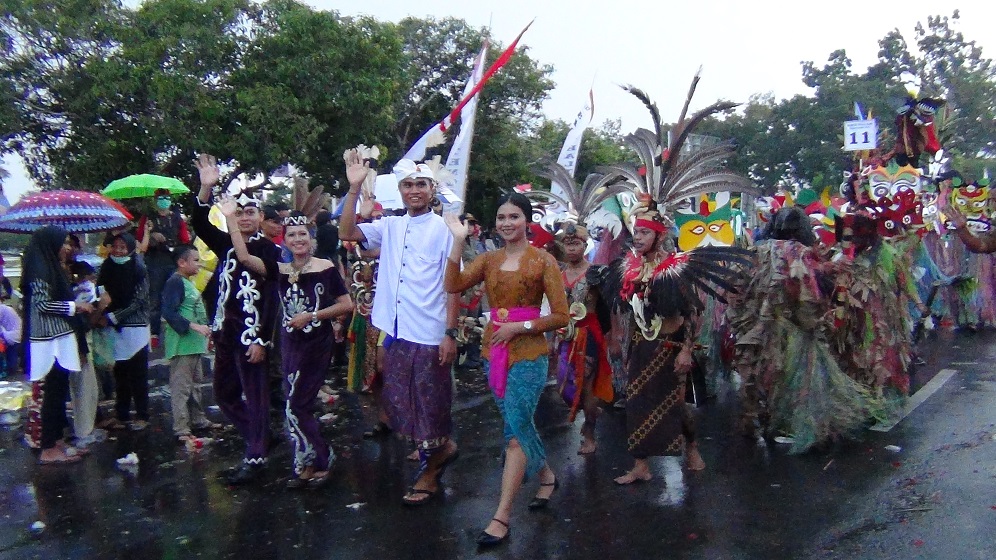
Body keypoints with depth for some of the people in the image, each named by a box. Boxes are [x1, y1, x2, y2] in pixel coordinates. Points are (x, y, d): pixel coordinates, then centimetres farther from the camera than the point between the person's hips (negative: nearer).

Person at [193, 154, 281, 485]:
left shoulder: (269, 250, -9)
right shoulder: (226, 244, 11)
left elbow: (271, 299, -14)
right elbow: (200, 224, -2)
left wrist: (262, 339, -18)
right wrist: (206, 188, -14)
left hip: (251, 333, -7)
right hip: (226, 331, 8)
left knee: (254, 394, -1)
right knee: (224, 392, 16)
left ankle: (256, 458, 7)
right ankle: (259, 436, 32)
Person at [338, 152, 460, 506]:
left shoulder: (443, 229, -8)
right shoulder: (390, 227, 8)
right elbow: (347, 233, 2)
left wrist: (450, 334, -13)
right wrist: (354, 189, -7)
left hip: (430, 335, -6)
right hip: (396, 332, 6)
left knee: (430, 404, 7)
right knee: (399, 402, 15)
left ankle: (430, 472, 27)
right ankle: (442, 448, 37)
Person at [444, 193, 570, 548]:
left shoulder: (543, 261, -5)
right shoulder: (489, 260, 7)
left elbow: (561, 316, -7)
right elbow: (453, 285, -10)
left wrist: (520, 326, -16)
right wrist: (458, 241, -14)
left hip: (528, 352, -5)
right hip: (494, 351, 6)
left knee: (515, 430, -6)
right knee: (519, 425, 17)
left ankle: (502, 515, 0)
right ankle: (546, 475, 41)